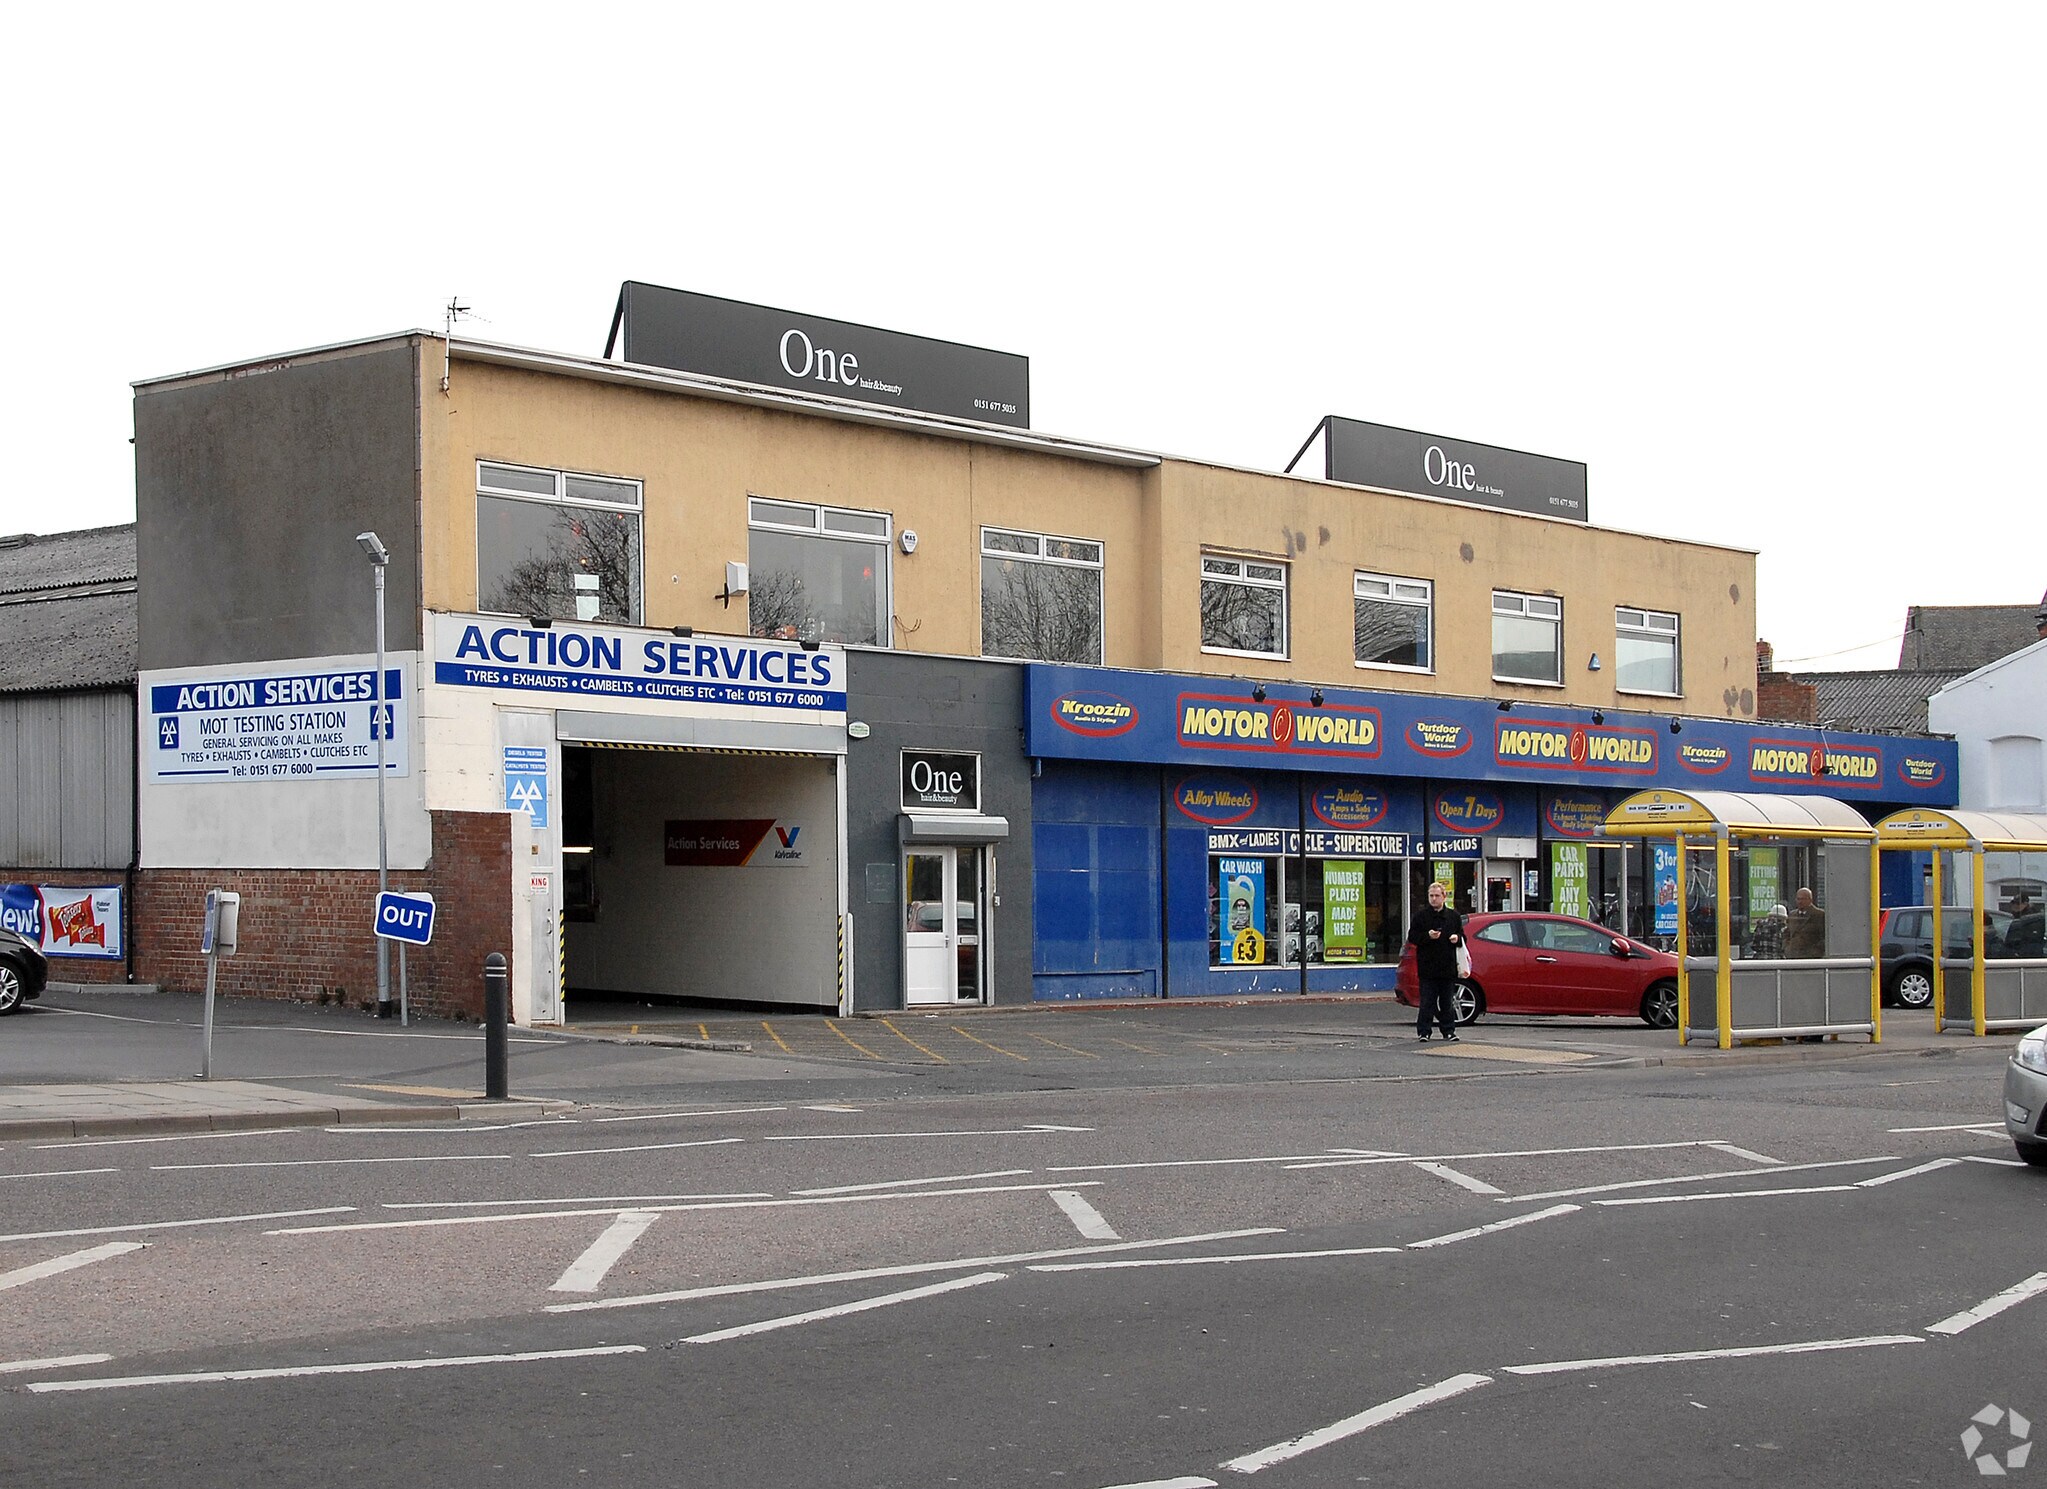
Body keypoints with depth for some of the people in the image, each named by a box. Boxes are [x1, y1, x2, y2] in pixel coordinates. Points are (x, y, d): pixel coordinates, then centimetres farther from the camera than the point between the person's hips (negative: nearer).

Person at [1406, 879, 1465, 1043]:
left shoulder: (1454, 916, 11)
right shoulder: (1420, 916, 3)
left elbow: (1462, 936, 17)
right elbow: (1412, 937, -1)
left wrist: (1457, 938, -6)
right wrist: (1428, 936, -17)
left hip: (1448, 966, 2)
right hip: (1427, 966, -2)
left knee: (1447, 1002, 7)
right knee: (1427, 1002, -2)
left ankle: (1449, 1030, 15)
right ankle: (1423, 1031, 3)